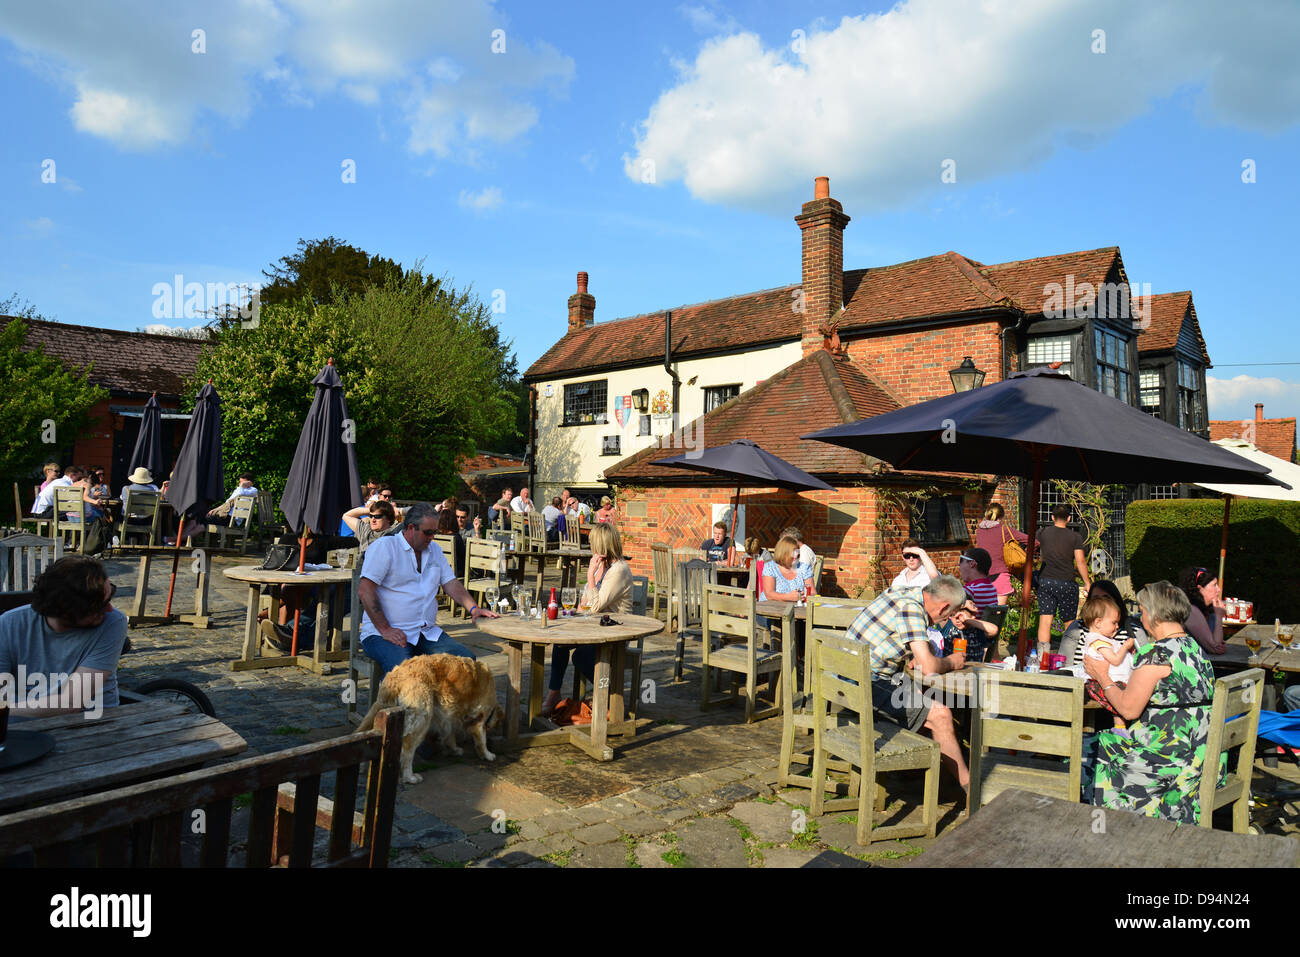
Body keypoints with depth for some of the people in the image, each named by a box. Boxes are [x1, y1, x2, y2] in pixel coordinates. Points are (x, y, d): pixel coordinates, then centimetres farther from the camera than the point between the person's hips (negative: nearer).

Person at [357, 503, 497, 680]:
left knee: (467, 659, -16)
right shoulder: (384, 547, -3)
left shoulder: (435, 552, 19)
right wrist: (385, 630, -17)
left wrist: (473, 608, 0)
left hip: (428, 633, 6)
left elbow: (451, 584, 19)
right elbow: (365, 590, -11)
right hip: (383, 633, -6)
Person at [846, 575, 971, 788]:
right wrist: (951, 662, 1)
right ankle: (967, 784, 7)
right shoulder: (911, 608, -18)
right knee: (940, 715, -8)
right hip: (867, 685, -10)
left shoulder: (904, 595, 10)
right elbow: (930, 669, -19)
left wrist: (922, 656, 5)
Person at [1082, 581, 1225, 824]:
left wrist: (1103, 676, 0)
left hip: (1171, 756, -8)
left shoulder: (1155, 653, -18)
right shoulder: (1194, 648, 9)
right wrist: (1108, 677, 22)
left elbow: (1129, 709, -14)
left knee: (1088, 756, 6)